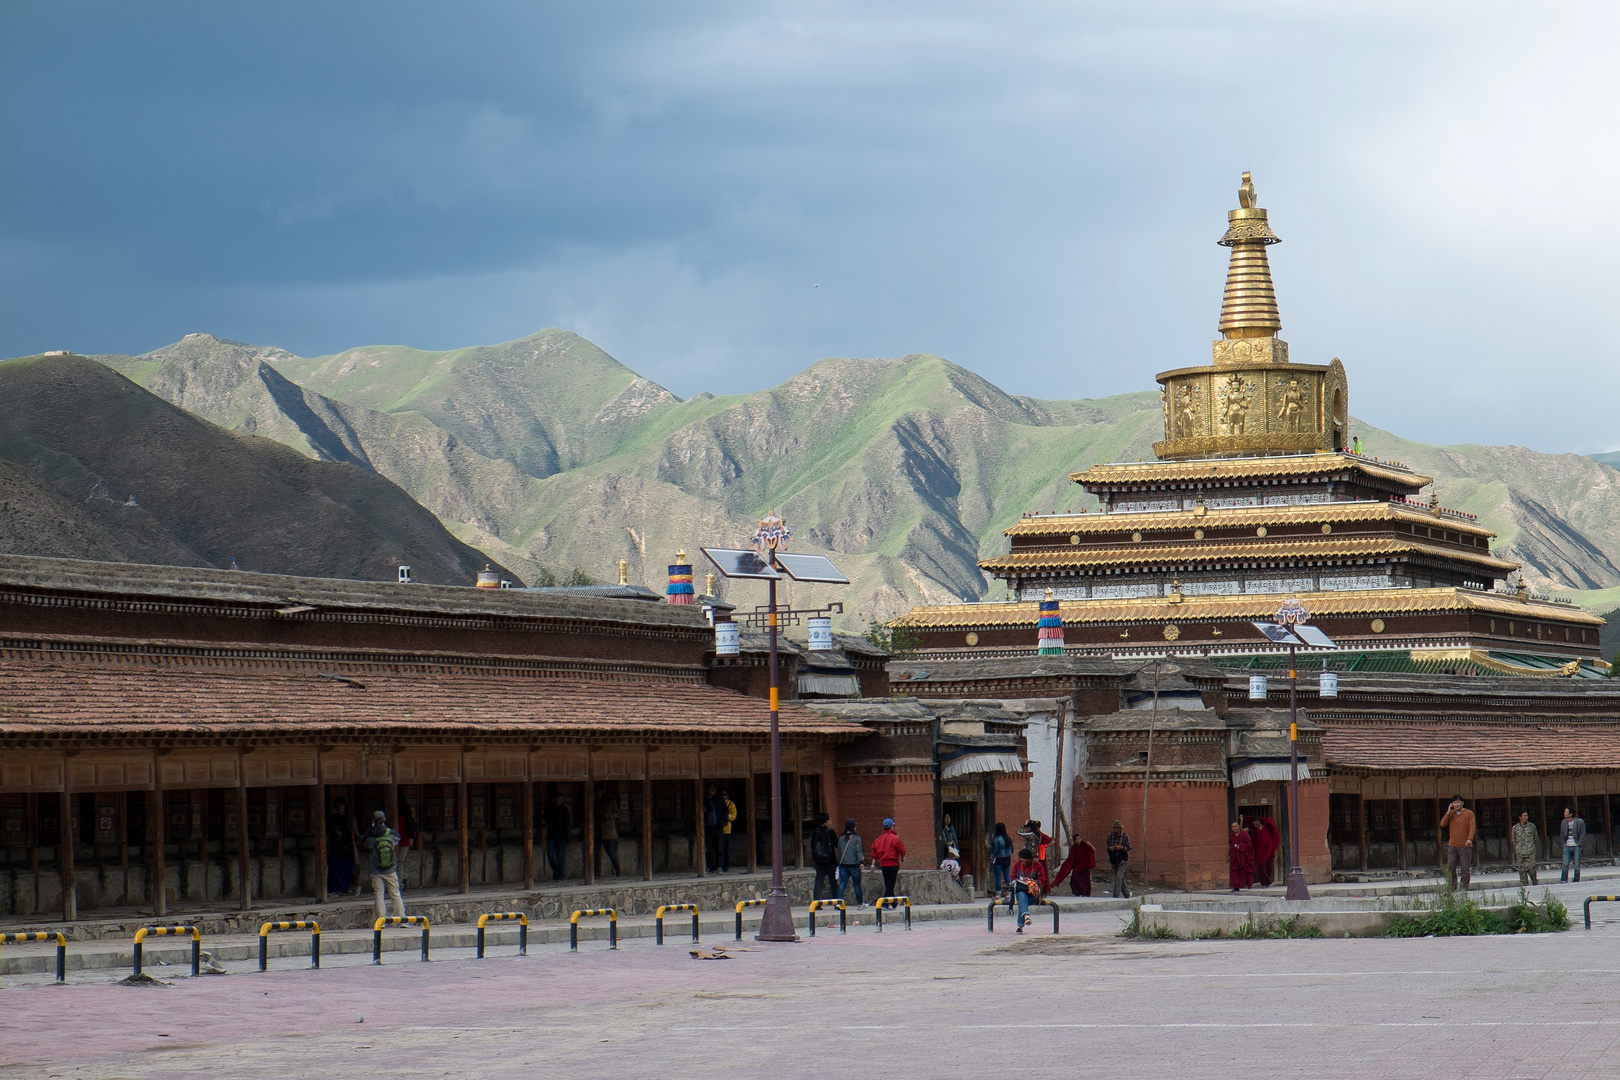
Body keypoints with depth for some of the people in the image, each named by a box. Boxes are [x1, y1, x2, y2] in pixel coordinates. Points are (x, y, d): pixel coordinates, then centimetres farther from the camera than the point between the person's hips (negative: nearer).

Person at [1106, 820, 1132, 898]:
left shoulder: (1125, 836, -6)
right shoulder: (1110, 835, 4)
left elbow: (1129, 847, -4)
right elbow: (1107, 845, 12)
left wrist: (1121, 847, -21)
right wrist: (1110, 848, -11)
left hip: (1122, 859, -5)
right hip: (1113, 859, 5)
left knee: (1119, 877, -17)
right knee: (1120, 878, 13)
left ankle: (1116, 895, -18)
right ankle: (1127, 893, 28)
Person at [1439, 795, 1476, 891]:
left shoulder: (1469, 813, 2)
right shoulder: (1451, 814, 12)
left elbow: (1472, 827, -6)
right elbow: (1442, 824, 1)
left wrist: (1470, 838, -22)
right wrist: (1448, 813, -6)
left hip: (1465, 845, -3)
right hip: (1452, 845, 3)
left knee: (1465, 868, -3)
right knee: (1450, 867, -4)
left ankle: (1464, 888, 2)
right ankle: (1452, 887, 3)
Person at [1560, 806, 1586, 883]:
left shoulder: (1580, 822, -4)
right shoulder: (1563, 822, 9)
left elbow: (1583, 834, -2)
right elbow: (1561, 834, 19)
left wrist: (1578, 843, -9)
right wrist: (1564, 842, 6)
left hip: (1576, 847, -3)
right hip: (1567, 847, 3)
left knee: (1577, 865, 0)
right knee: (1565, 865, -8)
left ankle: (1576, 882, 9)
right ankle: (1563, 881, -9)